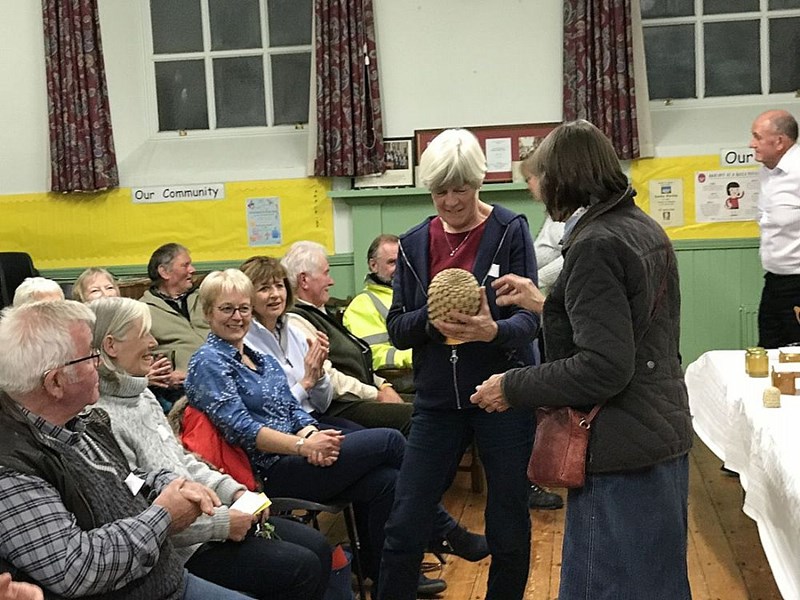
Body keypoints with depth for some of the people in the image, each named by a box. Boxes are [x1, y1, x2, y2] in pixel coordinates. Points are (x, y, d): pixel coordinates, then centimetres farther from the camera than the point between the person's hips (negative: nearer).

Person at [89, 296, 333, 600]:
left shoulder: (142, 396, 9)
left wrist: (234, 491, 3)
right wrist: (220, 523, -21)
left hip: (207, 511, 10)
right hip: (183, 548, -9)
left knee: (317, 547, 6)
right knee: (302, 568, -13)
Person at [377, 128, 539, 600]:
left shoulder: (510, 230, -4)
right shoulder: (415, 243, 6)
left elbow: (530, 317, -9)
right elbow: (397, 327, 4)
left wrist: (494, 330, -31)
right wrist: (430, 319, -18)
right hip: (438, 400, 3)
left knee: (509, 528, 10)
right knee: (405, 526, 4)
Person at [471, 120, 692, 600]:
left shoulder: (595, 245, -18)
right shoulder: (646, 229, 10)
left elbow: (603, 368, -24)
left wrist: (513, 387, -13)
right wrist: (544, 302, 21)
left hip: (620, 453, -10)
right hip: (665, 436, 10)